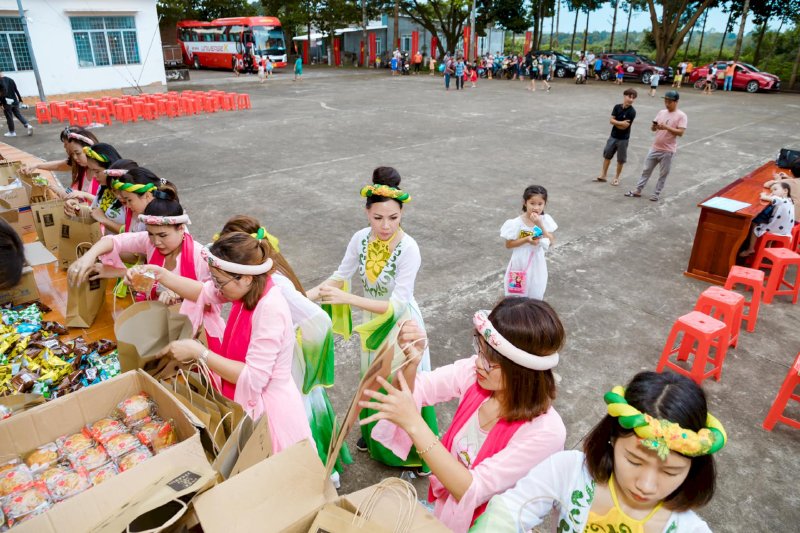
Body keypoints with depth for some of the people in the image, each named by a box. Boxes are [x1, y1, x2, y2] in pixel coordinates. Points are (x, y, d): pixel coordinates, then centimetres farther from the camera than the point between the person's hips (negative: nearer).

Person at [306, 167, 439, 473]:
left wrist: (346, 299, -39)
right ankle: (375, 436, 52)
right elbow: (340, 276, -2)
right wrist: (308, 295, -16)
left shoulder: (409, 249, -29)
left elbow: (396, 305, -32)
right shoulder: (360, 239, -15)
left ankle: (419, 450, 36)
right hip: (371, 323, 5)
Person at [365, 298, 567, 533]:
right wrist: (410, 361, -28)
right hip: (444, 507, 4)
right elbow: (410, 392, -7)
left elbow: (471, 492, -27)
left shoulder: (545, 432, -26)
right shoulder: (475, 373, -15)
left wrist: (413, 423, -34)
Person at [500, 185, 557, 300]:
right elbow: (508, 244, -12)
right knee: (517, 296, 10)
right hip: (520, 264, -3)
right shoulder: (517, 223, -17)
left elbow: (551, 242, -12)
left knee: (536, 295, 17)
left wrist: (540, 225, -23)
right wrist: (526, 240, -26)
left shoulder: (545, 220, -9)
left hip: (537, 264, 3)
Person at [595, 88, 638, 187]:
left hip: (623, 139, -4)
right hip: (613, 136, 4)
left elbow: (624, 127, -19)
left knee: (620, 159, 7)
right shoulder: (617, 107, -3)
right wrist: (621, 123, -21)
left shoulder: (632, 112, -16)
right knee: (607, 155, 12)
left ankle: (616, 177, 21)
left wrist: (615, 122, -7)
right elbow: (611, 120, -8)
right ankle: (603, 175, 24)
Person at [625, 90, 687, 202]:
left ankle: (656, 194, 16)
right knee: (646, 170, 10)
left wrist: (666, 127, -26)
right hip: (655, 148, 5)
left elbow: (681, 132, -18)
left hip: (668, 151, -5)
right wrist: (654, 126, -16)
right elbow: (652, 128, 8)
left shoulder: (681, 116, -9)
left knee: (663, 174, 6)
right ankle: (638, 190, 18)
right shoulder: (661, 112, 7)